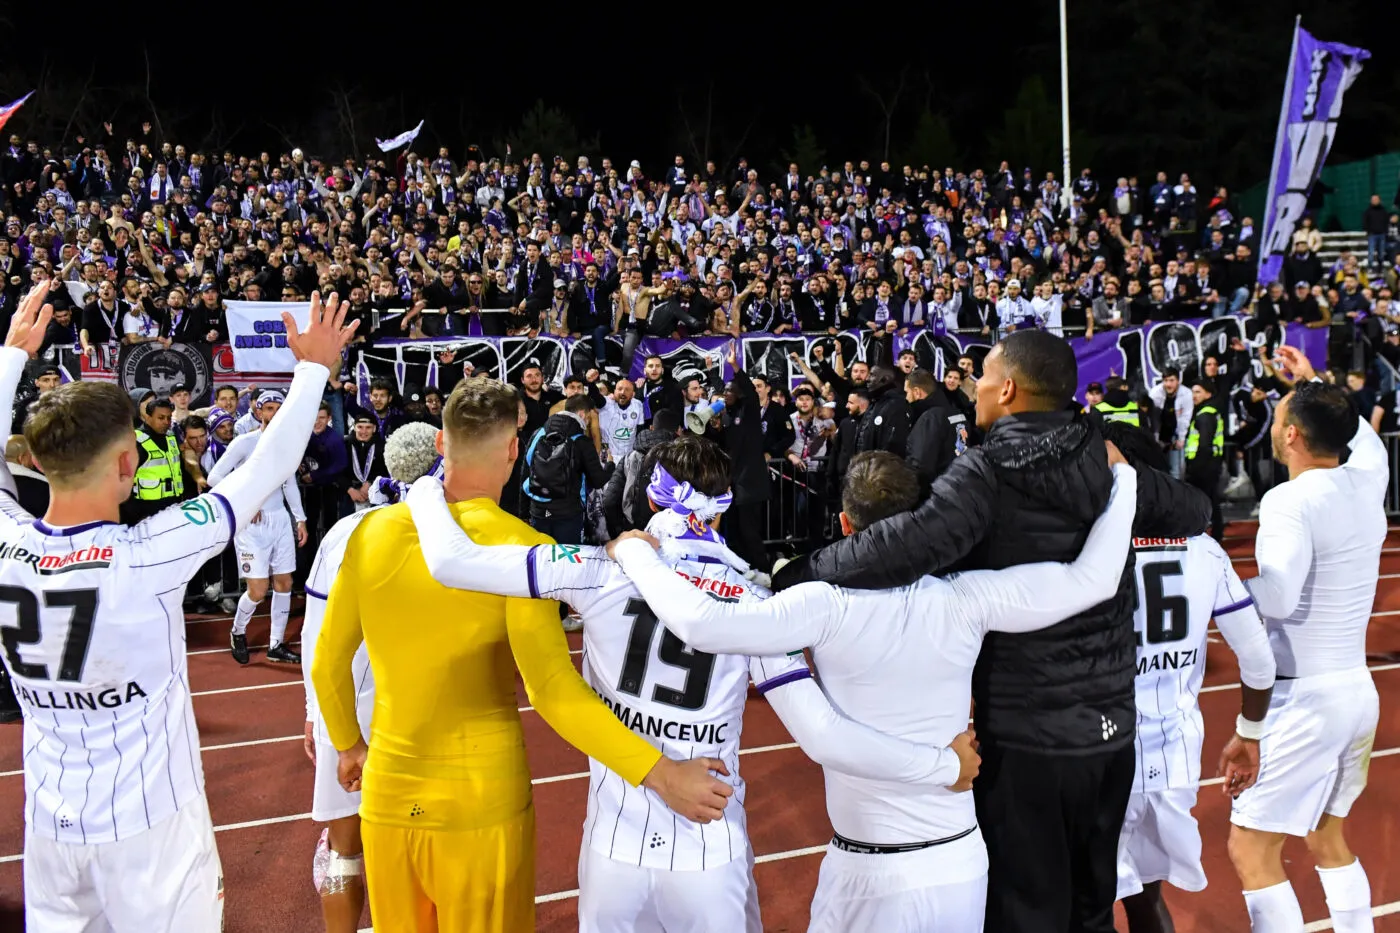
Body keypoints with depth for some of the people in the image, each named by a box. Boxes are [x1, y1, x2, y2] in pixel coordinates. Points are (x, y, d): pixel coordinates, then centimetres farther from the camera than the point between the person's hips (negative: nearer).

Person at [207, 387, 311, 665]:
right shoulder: (244, 442, -9)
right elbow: (214, 476, -13)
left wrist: (300, 519, 13)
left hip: (280, 520, 6)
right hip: (252, 523, -6)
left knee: (284, 584, 6)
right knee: (258, 590, -8)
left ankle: (277, 644, 17)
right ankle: (238, 632, 20)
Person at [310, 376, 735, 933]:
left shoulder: (374, 531, -2)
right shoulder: (521, 547, -16)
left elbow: (328, 664, 7)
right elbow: (553, 690, -27)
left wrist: (349, 746, 24)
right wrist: (660, 774, -25)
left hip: (387, 796, 4)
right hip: (482, 804, -4)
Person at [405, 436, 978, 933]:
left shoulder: (605, 571, -8)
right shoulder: (753, 603, -7)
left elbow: (452, 562, -9)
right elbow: (823, 738, -13)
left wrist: (426, 489, 11)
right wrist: (949, 765, -2)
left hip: (614, 847, 0)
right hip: (712, 857, 0)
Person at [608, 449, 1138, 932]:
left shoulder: (830, 606, -18)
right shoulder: (965, 599, -10)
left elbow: (699, 624, -27)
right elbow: (1093, 579, -8)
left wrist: (634, 551, -11)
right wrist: (1120, 474, 5)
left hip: (872, 873, -3)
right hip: (963, 863, 3)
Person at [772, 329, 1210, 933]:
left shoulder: (986, 471, -16)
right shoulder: (1109, 464, 0)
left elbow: (909, 545, -31)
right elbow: (1194, 511, 14)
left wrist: (796, 575, -22)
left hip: (1025, 734, -6)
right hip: (1111, 727, 6)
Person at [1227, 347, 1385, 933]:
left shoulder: (1291, 500, -20)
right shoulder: (1366, 481, 3)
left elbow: (1277, 598, -32)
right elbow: (1365, 437, 27)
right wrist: (1316, 386, 34)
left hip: (1304, 697, -8)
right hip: (1357, 687, 9)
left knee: (1251, 850, -1)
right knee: (1327, 839, 24)